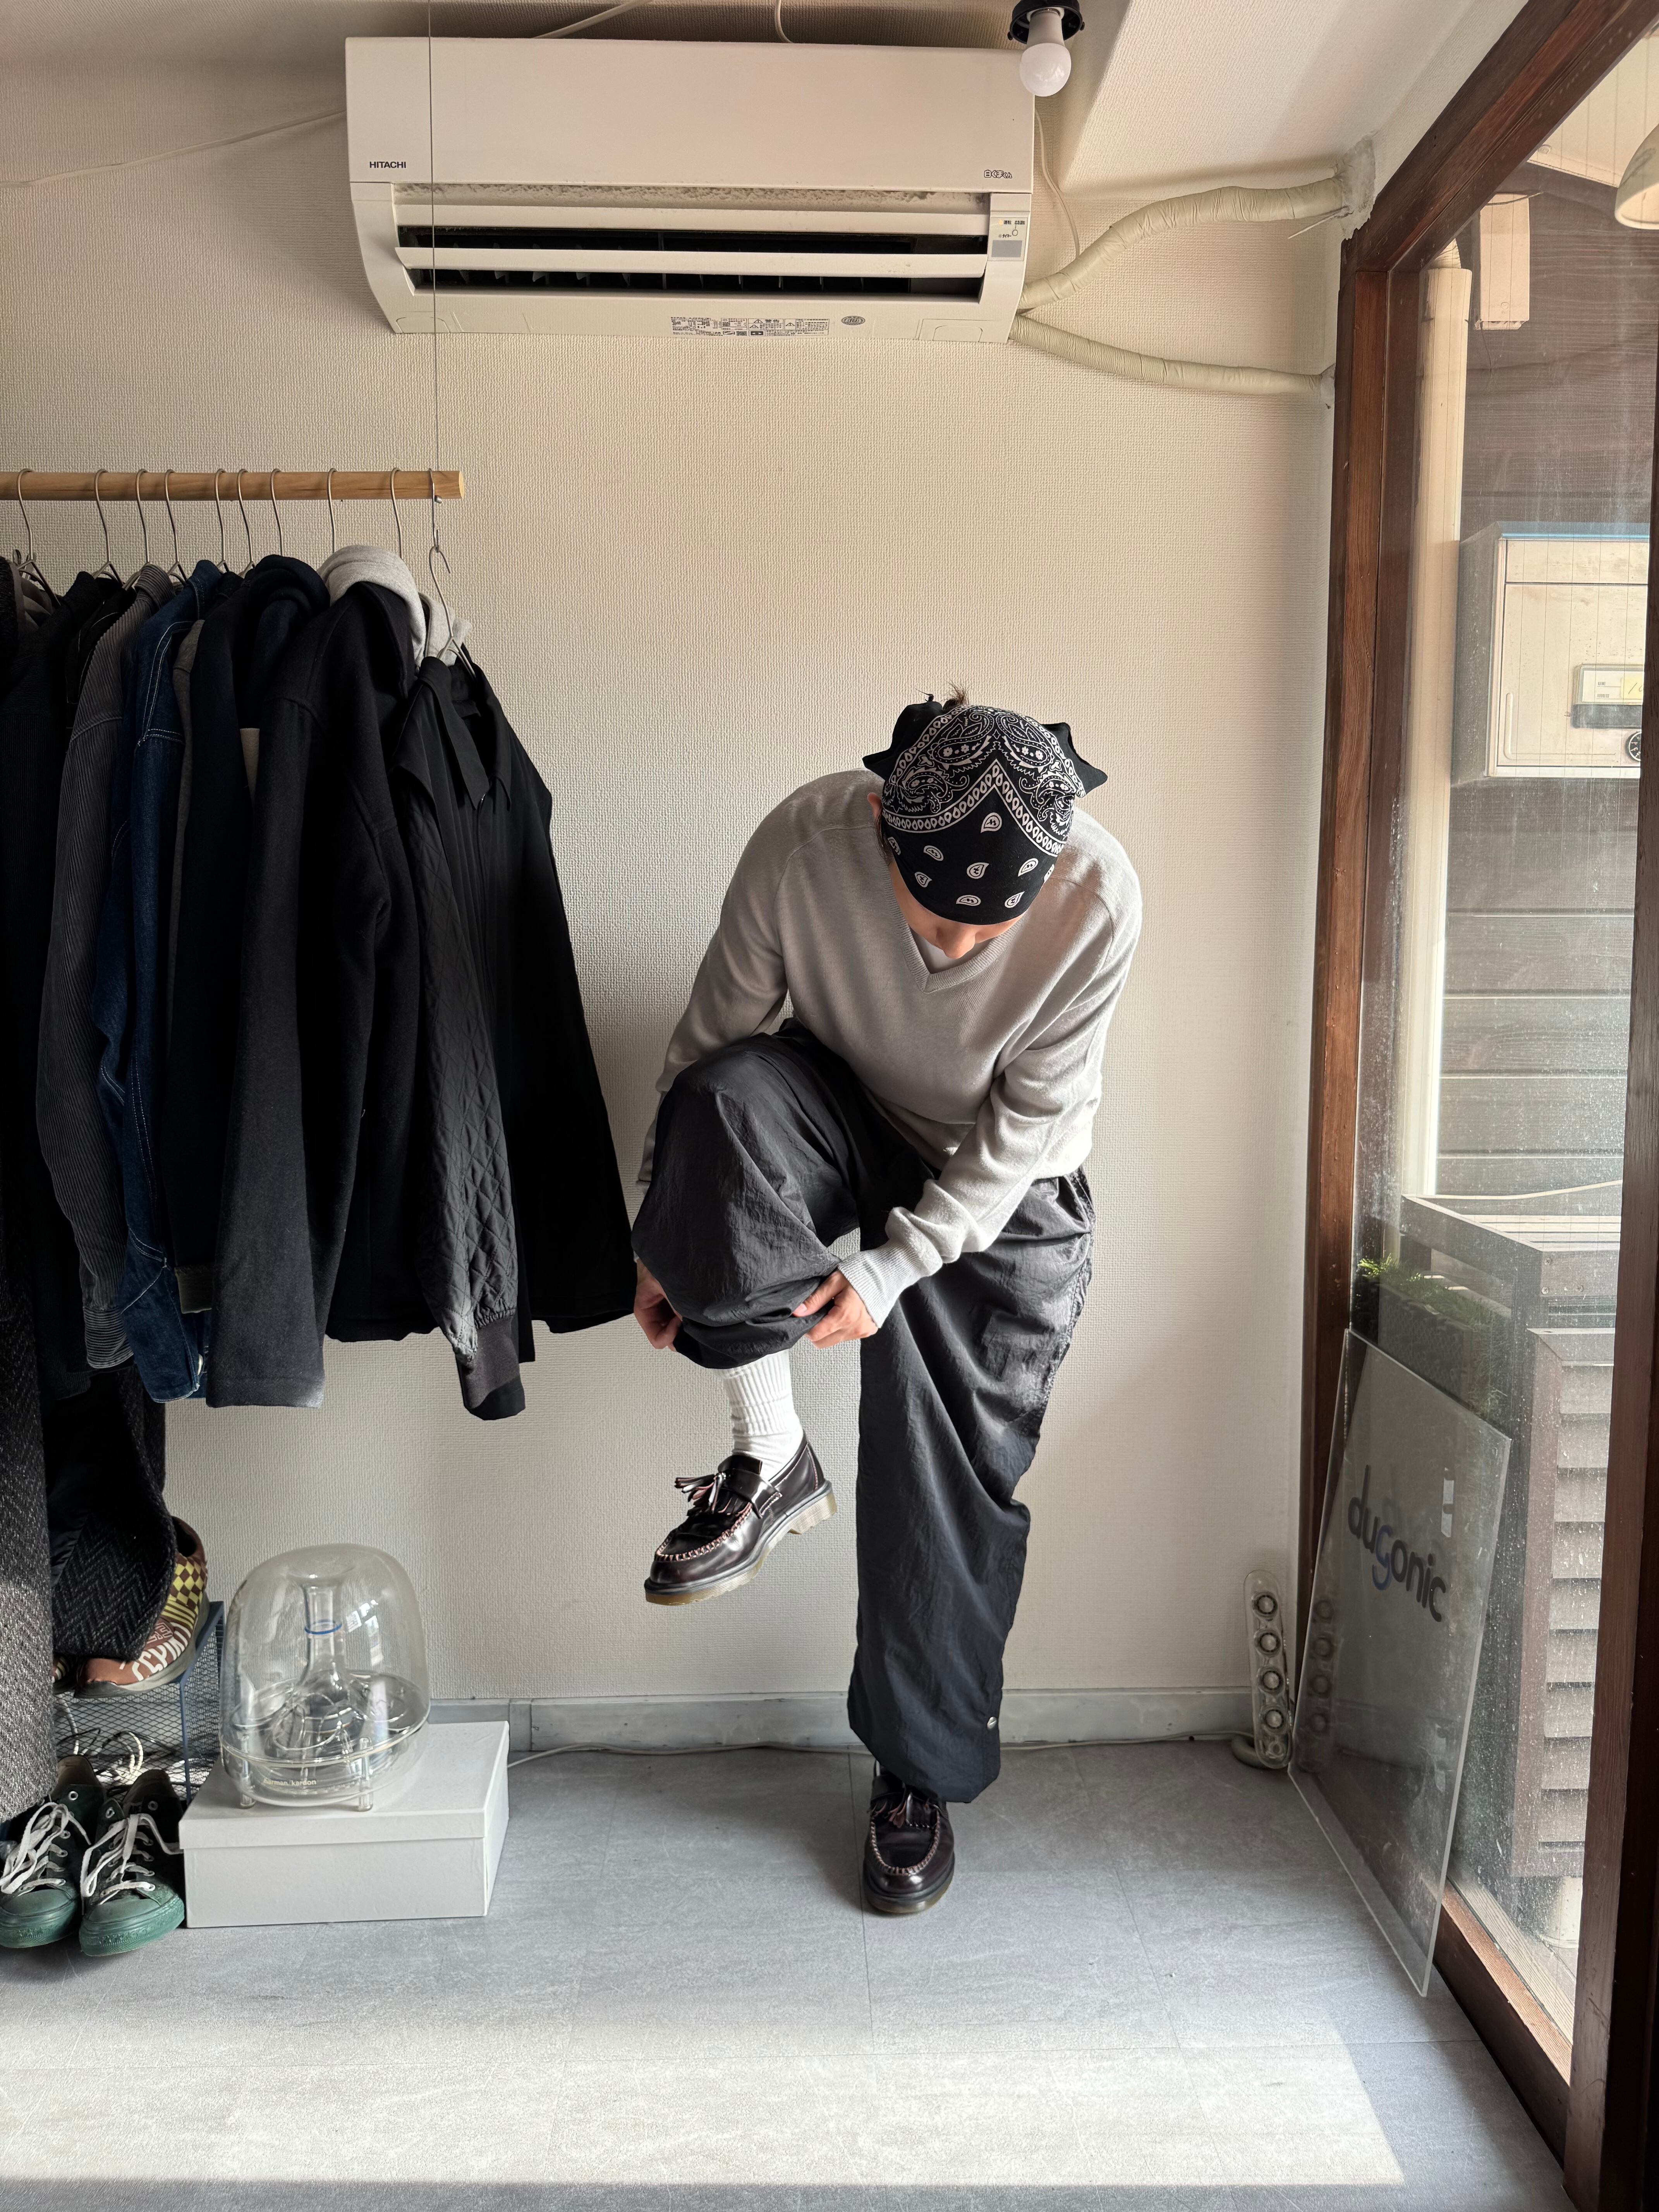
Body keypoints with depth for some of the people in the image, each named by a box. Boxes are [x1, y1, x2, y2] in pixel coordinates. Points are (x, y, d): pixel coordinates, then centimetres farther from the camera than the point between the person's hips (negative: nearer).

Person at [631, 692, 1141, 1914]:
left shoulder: (1100, 899, -28)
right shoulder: (805, 841, -27)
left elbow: (1027, 1121, -19)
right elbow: (710, 1038, -14)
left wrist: (891, 1267, -21)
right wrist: (669, 1232, -8)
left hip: (1001, 1193, 0)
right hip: (843, 1123, 1)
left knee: (956, 1485, 0)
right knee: (728, 1094, -34)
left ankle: (923, 1775, 25)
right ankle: (770, 1457, -17)